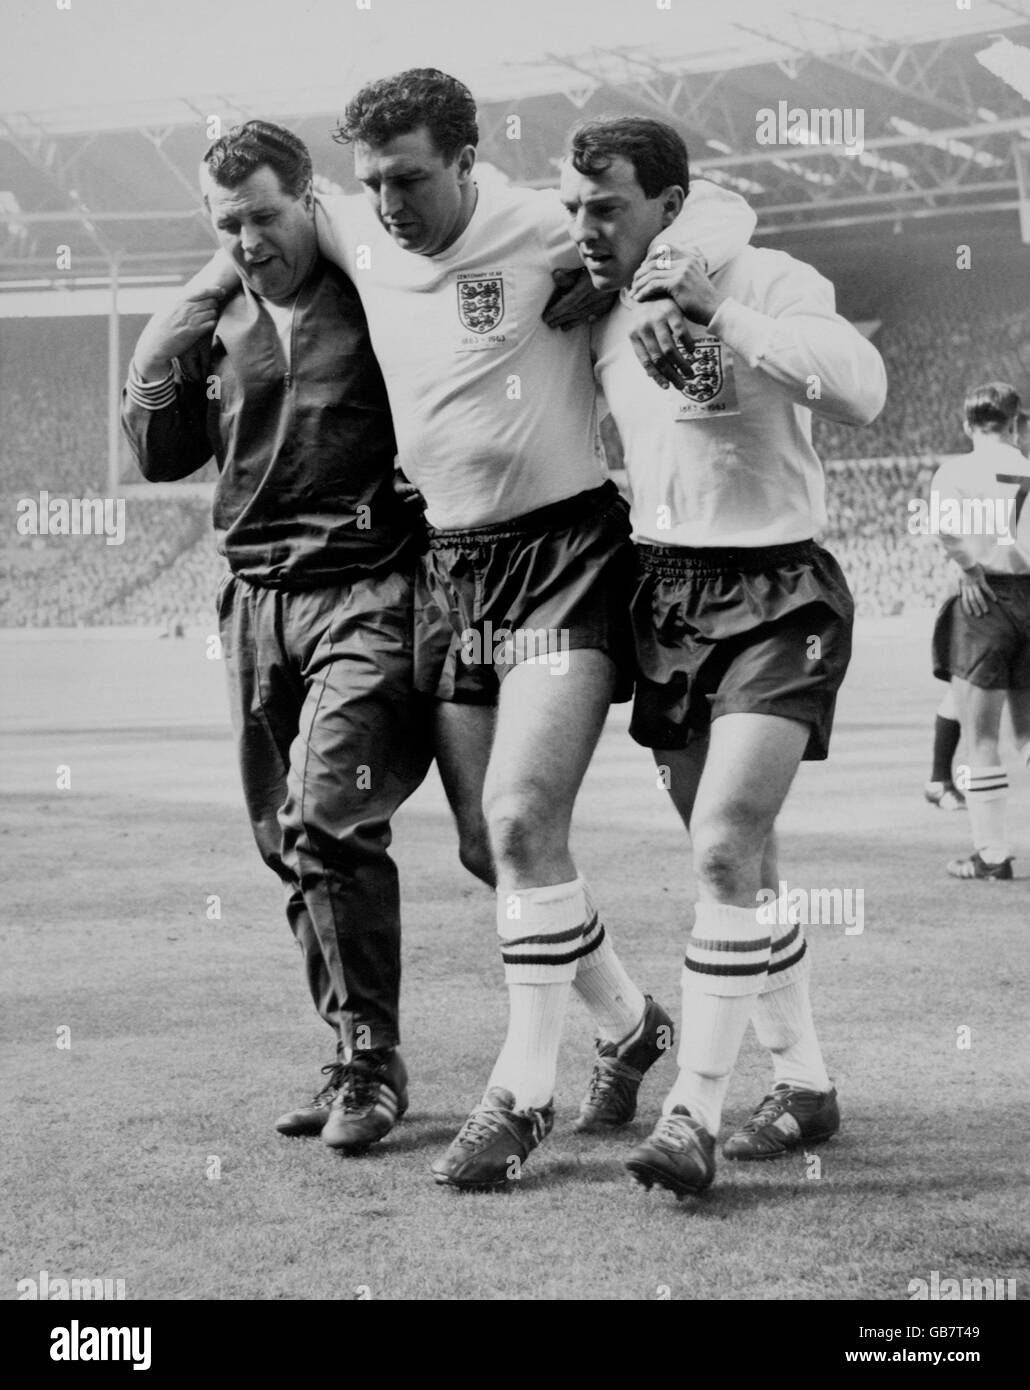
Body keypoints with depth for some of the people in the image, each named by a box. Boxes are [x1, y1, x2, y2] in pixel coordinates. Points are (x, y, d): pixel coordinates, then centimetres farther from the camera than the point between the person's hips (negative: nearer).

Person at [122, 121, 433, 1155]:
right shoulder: (216, 329, 13)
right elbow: (159, 453, 16)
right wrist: (164, 358, 4)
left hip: (371, 588, -6)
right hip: (259, 597, 6)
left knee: (323, 816, -19)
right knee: (286, 840, 8)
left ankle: (369, 1059, -5)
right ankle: (357, 1058, 20)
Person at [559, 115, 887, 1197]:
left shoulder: (766, 282, -11)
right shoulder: (598, 318, 10)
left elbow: (859, 390, -29)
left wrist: (717, 309, -29)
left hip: (774, 594, -7)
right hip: (664, 594, 7)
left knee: (724, 850, -18)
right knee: (738, 864, 11)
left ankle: (691, 1115, -13)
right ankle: (805, 1086, 24)